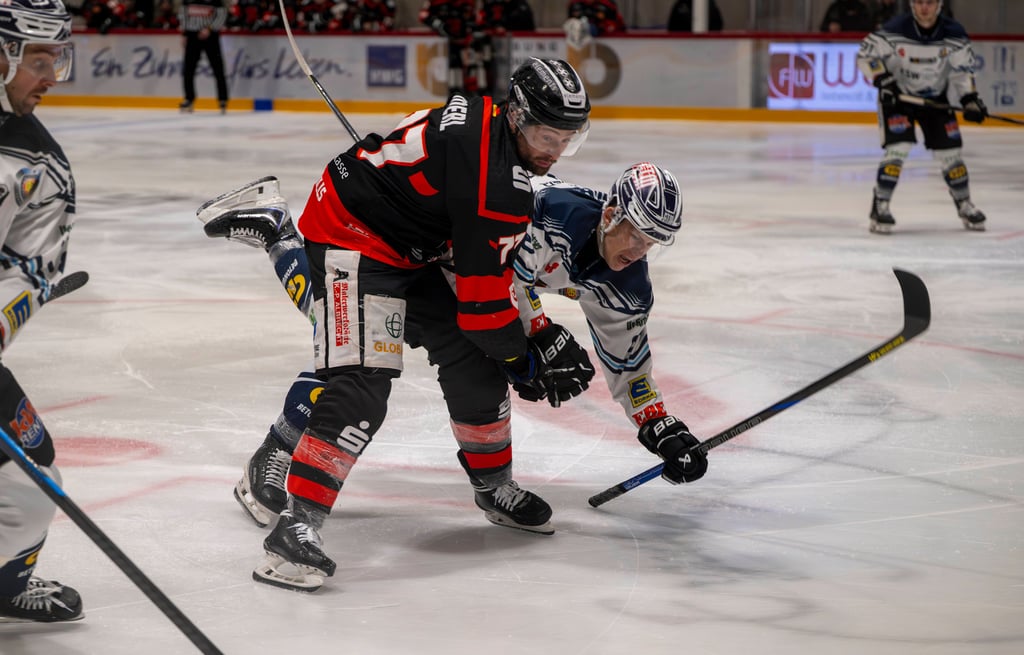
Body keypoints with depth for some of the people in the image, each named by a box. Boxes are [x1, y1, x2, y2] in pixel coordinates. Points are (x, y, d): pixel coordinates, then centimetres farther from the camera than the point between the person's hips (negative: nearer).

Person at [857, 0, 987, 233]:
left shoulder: (954, 33, -14)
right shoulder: (895, 30, -23)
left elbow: (962, 70, -6)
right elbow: (865, 54, -16)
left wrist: (970, 99, -17)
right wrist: (882, 79, -27)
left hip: (935, 98, 3)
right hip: (897, 96, -3)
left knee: (949, 150, 3)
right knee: (898, 148, -19)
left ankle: (965, 206, 23)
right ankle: (880, 207, -11)